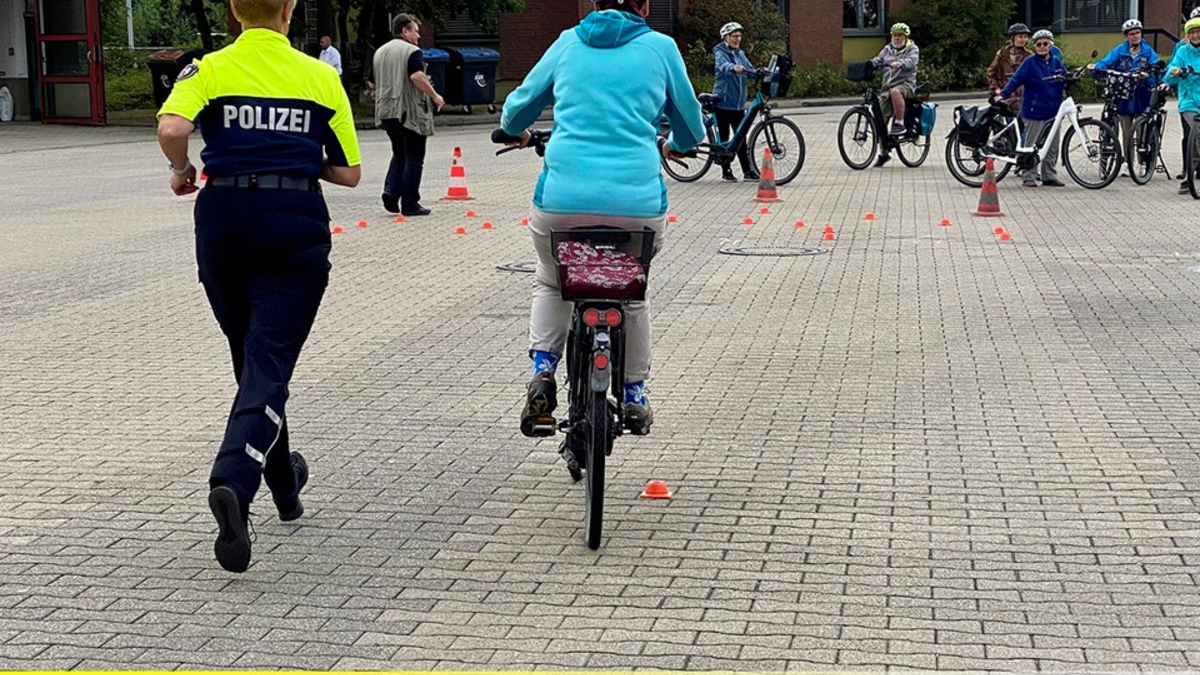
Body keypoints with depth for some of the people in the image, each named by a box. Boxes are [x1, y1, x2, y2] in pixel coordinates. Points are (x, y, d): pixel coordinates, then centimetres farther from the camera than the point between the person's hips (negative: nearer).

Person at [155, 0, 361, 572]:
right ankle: (234, 482, -30)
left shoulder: (209, 69, 1)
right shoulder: (320, 77, 4)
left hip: (224, 219, 2)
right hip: (296, 224, -1)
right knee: (269, 363, -6)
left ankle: (284, 483, 32)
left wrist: (182, 170, 0)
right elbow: (348, 173, 4)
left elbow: (171, 127, -19)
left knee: (251, 357, 18)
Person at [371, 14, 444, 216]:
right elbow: (417, 77, -25)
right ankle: (409, 203, 1)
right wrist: (434, 96, -14)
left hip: (387, 111, 7)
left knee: (399, 154, 20)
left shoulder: (380, 52, 13)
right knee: (413, 158, 2)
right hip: (410, 112, -7)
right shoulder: (412, 51, -10)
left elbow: (372, 83, 17)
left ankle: (391, 191, 1)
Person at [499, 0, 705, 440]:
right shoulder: (660, 47, 8)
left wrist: (517, 132, 45)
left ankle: (542, 370, 9)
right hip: (638, 201, 0)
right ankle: (634, 395, 31)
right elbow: (690, 126, 19)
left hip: (562, 200, 1)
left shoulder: (568, 42, 12)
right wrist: (674, 146, 42)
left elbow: (517, 109, 22)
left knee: (550, 283, 29)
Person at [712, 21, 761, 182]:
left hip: (738, 102, 6)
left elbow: (750, 70, 6)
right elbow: (723, 65, -29)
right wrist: (734, 68, -50)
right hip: (723, 101, -6)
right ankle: (726, 171, 8)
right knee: (724, 137, 1)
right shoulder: (720, 52, -7)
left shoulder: (740, 54, 14)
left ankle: (748, 171, 7)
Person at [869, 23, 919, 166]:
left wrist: (899, 63, -39)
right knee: (881, 120, 0)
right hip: (887, 87, 5)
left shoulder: (912, 49, 3)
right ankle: (884, 153, 12)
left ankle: (899, 123, -26)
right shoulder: (888, 49, 19)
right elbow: (878, 60, 7)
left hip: (905, 83, -5)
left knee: (895, 91, -42)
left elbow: (911, 61, -17)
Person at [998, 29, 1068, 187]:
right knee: (1031, 146, -1)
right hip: (1034, 111, -5)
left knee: (1052, 147, 9)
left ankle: (1050, 176, 17)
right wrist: (1003, 94, -24)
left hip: (1053, 112, 5)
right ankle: (1028, 177, 5)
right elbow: (1016, 79, -11)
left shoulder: (1056, 62, 11)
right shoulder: (1030, 62, -4)